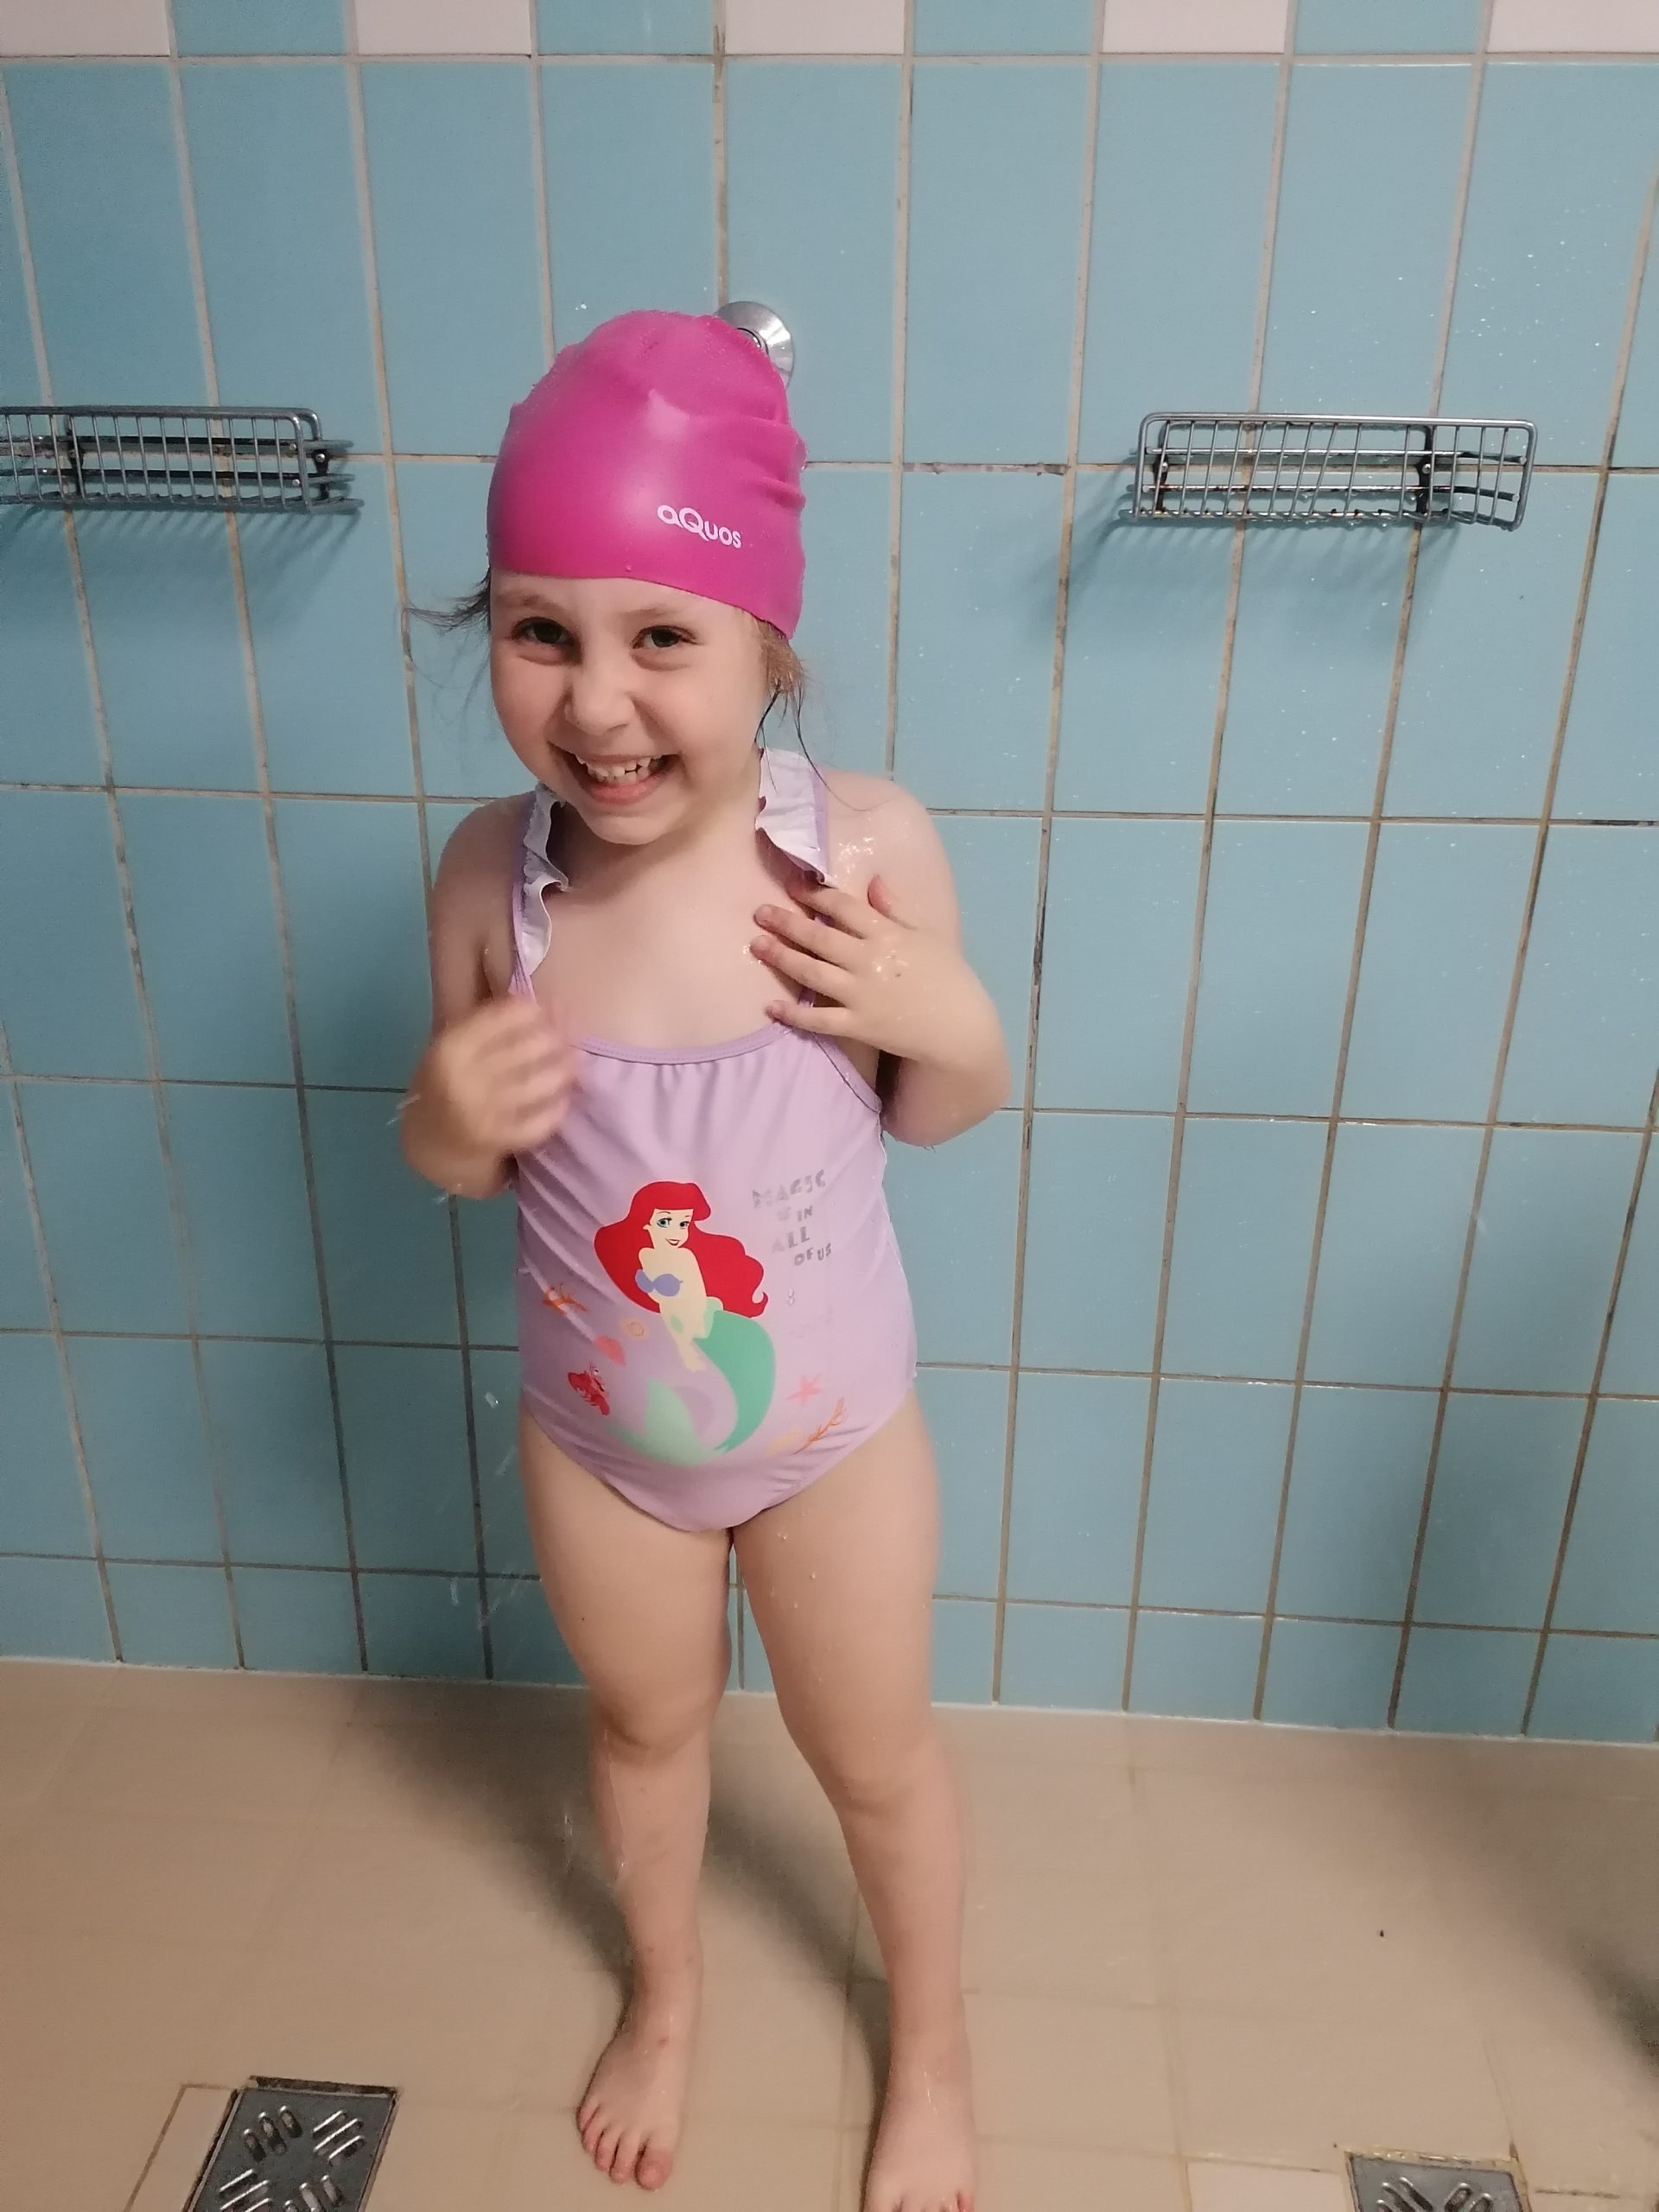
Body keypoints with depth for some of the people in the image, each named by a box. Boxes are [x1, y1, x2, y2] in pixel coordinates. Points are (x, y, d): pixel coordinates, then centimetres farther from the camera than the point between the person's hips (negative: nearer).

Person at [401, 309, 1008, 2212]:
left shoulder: (867, 845, -24)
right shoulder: (491, 872, -20)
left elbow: (937, 1115, -7)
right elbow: (457, 1159, -4)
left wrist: (952, 1024, -29)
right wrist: (445, 1120, -27)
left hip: (834, 1425, -1)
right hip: (592, 1433, 2)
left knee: (874, 1756, 22)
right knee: (645, 1724, 28)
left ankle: (930, 2044, 55)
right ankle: (666, 1995, 61)